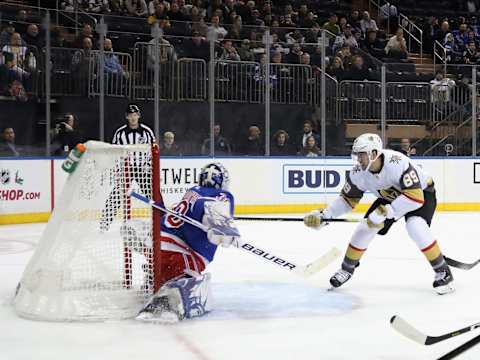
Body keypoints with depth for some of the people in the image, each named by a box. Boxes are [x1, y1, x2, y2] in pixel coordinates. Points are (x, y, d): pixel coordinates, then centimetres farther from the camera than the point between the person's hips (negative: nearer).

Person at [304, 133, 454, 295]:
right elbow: (347, 199, -6)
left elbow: (415, 196, -43)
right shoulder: (358, 172, -20)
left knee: (415, 226, -29)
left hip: (422, 192, -6)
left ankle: (442, 272, -13)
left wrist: (386, 212, -44)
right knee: (367, 226, -6)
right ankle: (347, 268, 14)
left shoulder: (397, 163, -40)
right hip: (390, 197, 6)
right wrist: (324, 216, -18)